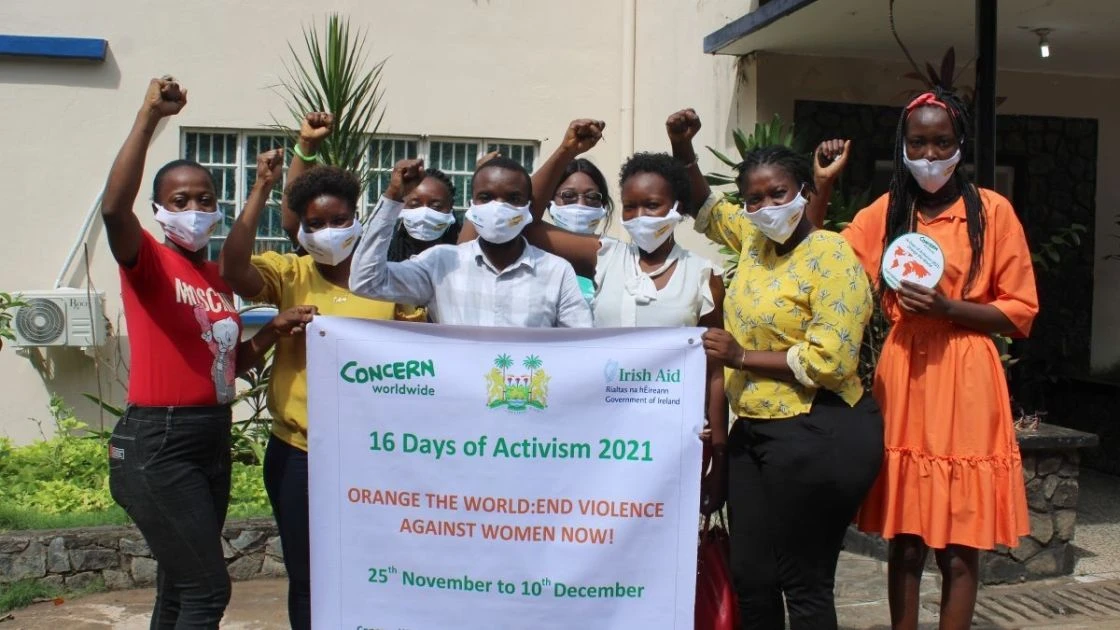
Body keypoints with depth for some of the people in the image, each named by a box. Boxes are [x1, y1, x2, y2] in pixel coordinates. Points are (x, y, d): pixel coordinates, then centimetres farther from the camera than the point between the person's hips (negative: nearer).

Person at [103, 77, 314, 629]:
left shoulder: (217, 277, 13)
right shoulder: (148, 261, -8)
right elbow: (113, 207, -30)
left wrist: (273, 332, 3)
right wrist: (149, 116, -33)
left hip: (213, 438, 8)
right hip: (158, 443, -8)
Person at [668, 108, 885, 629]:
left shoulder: (830, 255, -13)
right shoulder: (755, 238, 9)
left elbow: (830, 362, -21)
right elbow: (706, 210, 29)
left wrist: (742, 357, -15)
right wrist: (682, 150, 14)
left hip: (817, 436, -8)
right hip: (755, 430, 8)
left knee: (804, 584, 3)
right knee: (749, 577, 13)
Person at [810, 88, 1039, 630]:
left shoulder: (992, 210, 0)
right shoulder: (885, 212, 11)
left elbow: (1021, 311, 0)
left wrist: (947, 308, -16)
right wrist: (822, 185, 4)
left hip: (964, 382, -3)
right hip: (901, 377, 3)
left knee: (957, 547, 2)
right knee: (904, 541, 8)